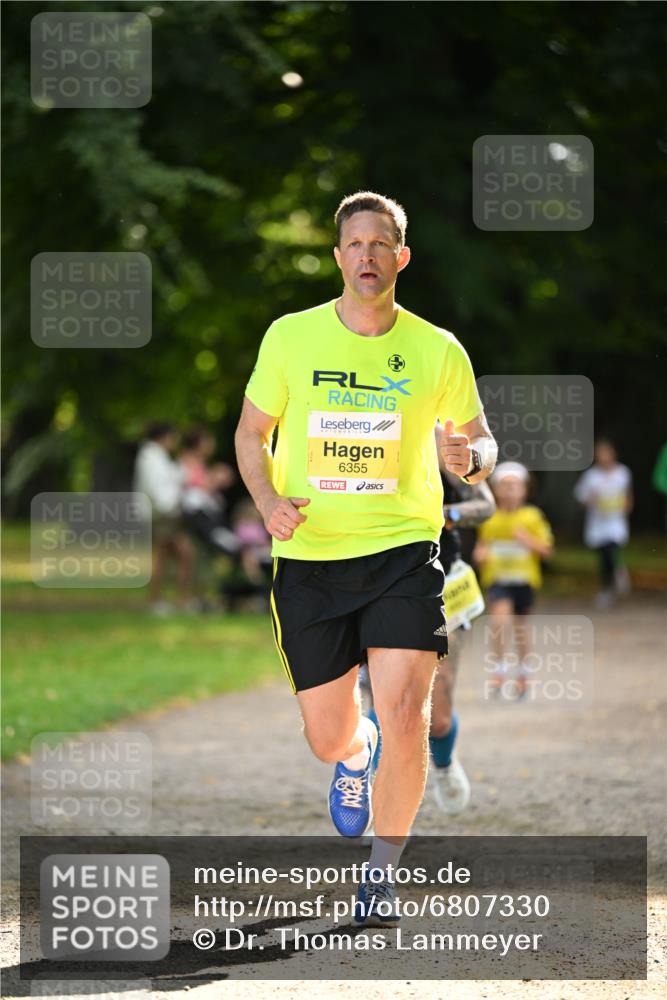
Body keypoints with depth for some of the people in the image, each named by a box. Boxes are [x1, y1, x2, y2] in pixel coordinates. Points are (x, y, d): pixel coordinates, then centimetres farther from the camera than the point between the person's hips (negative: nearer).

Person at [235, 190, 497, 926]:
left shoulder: (439, 351, -1)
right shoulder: (290, 337, -1)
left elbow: (480, 439, 10)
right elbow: (252, 432, 10)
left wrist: (472, 458, -15)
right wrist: (269, 502, -9)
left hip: (403, 552, -1)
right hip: (309, 559, 1)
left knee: (404, 714, -17)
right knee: (327, 737, 6)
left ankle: (381, 872, 4)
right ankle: (356, 758, 47)